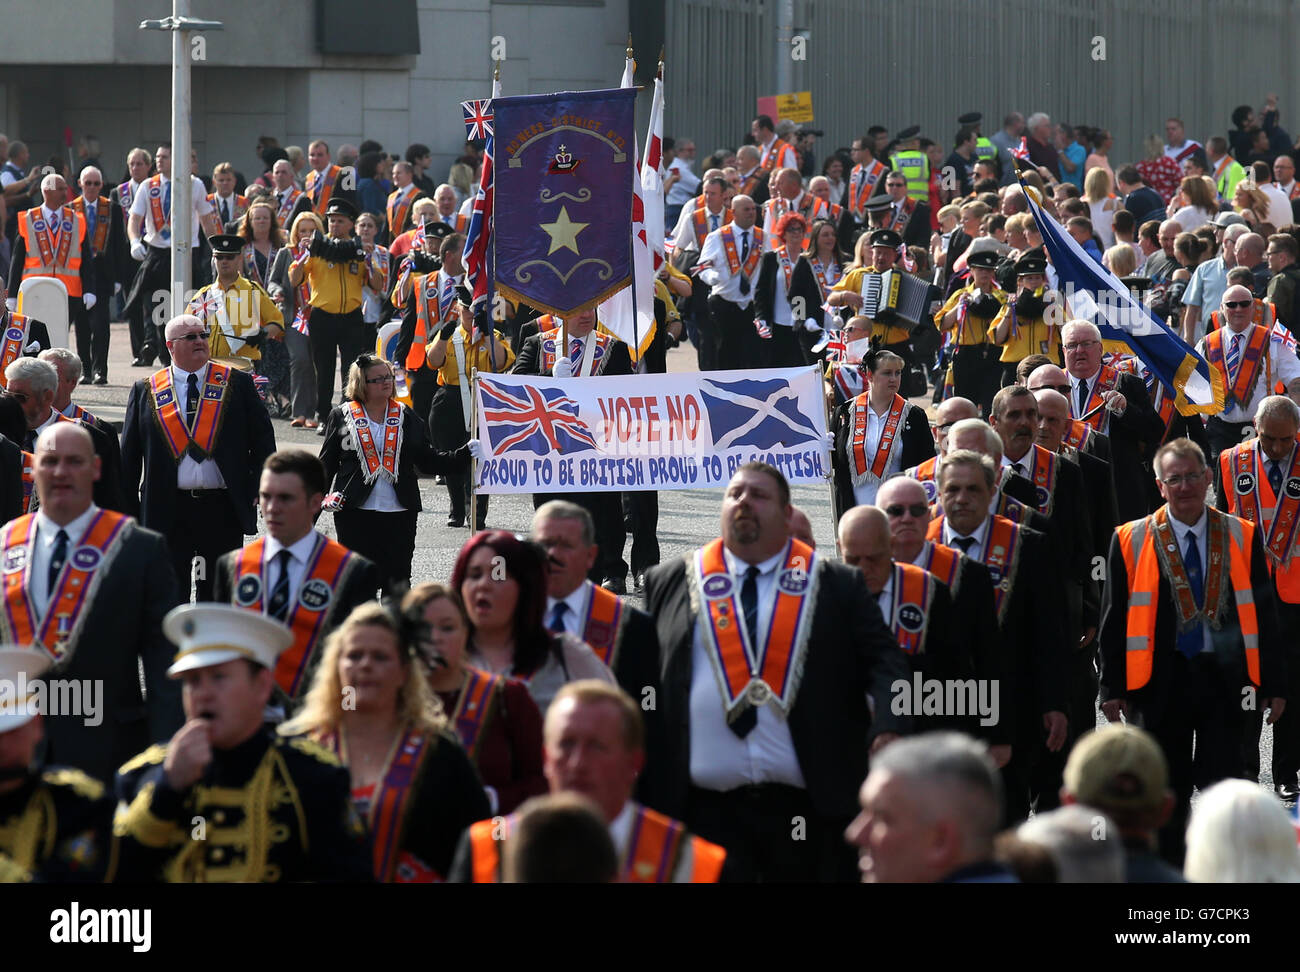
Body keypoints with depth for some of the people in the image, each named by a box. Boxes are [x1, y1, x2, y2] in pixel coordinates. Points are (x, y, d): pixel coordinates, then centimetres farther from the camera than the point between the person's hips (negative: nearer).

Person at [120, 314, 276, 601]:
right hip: (168, 511, 0)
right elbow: (129, 456, 8)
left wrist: (255, 490, -4)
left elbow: (263, 440, 6)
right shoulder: (146, 392, 6)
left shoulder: (237, 384, 5)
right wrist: (131, 511, 3)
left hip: (223, 512, 0)